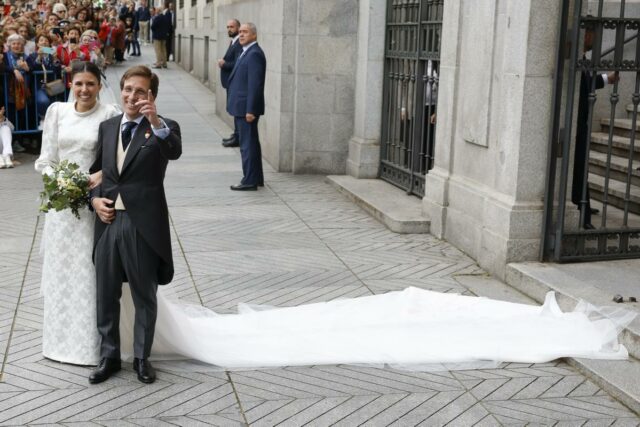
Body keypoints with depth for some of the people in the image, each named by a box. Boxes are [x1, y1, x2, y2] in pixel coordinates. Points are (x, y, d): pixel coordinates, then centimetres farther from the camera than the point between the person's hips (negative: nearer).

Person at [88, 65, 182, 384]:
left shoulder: (163, 128, -5)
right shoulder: (107, 127, 10)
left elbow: (175, 151, -28)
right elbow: (95, 169, 17)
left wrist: (156, 122, -44)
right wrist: (95, 199, -1)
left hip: (143, 224, -4)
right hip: (108, 221, 5)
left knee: (144, 296, 10)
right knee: (106, 295, 13)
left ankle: (142, 357, 25)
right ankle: (109, 357, 28)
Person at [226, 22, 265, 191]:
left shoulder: (254, 54, -17)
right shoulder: (246, 52, 15)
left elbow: (255, 84, -21)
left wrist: (250, 110, -23)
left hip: (246, 108, -10)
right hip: (242, 107, 10)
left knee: (248, 144, -5)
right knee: (250, 143, 16)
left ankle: (250, 181, 0)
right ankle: (256, 178, 25)